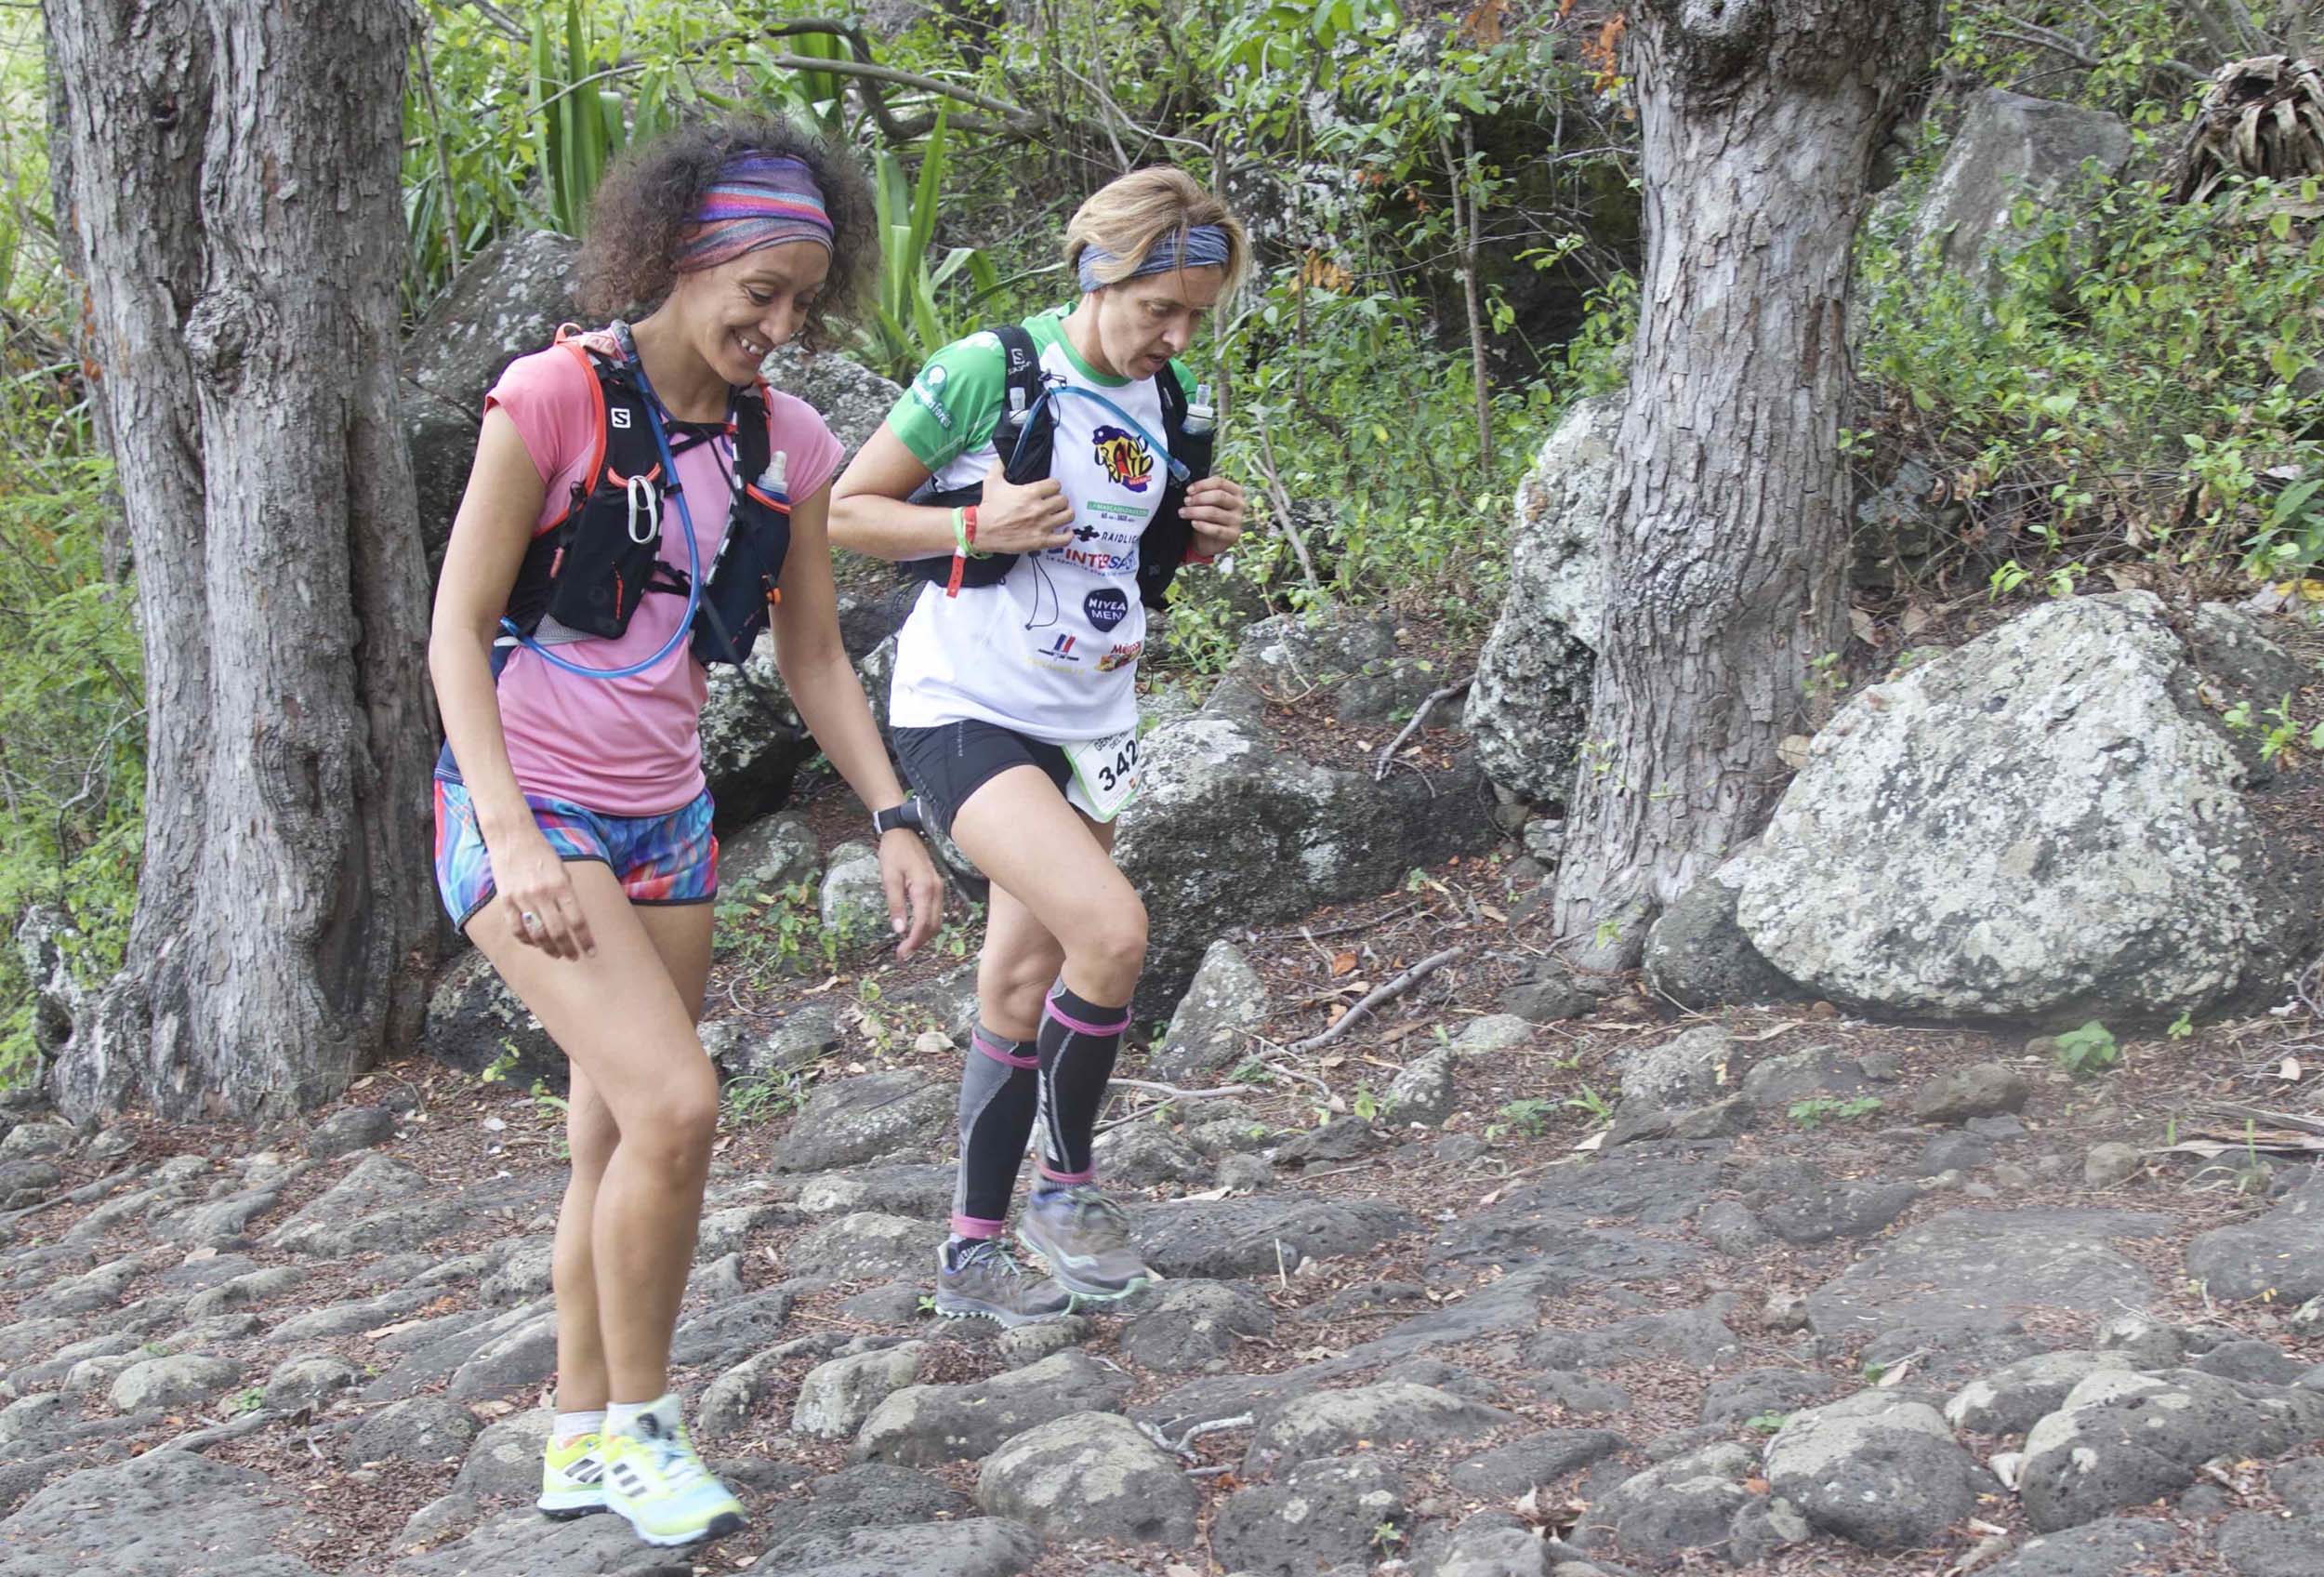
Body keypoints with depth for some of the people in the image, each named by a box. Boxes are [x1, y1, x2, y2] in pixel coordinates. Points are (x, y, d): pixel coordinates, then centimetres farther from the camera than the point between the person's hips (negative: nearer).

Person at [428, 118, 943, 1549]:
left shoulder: (785, 444, 2)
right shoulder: (556, 397, -15)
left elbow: (814, 656, 11)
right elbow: (459, 628, -14)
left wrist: (894, 821, 1)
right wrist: (513, 835, -23)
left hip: (665, 820, 6)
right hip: (524, 806, -6)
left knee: (618, 1140, 12)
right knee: (675, 1104, -20)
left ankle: (584, 1443, 26)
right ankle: (639, 1419, -1)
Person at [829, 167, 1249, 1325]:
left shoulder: (1176, 404, 5)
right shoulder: (988, 371, -14)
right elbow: (848, 510, -8)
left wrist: (1209, 535, -2)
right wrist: (977, 524, -23)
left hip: (1088, 724, 7)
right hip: (966, 710, -7)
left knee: (1021, 988, 11)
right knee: (1111, 930, -23)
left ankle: (974, 1251, 23)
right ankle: (1066, 1186, -1)